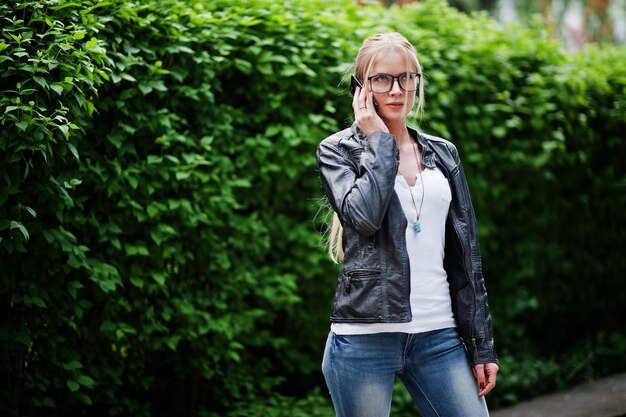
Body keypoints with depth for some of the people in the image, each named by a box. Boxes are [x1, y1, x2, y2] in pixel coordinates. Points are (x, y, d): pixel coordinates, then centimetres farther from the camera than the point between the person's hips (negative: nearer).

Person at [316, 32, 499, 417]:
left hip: (438, 335, 3)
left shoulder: (442, 154, 13)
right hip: (365, 337, -3)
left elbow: (466, 256, 12)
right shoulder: (338, 150, 3)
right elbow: (364, 214, -19)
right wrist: (379, 141, -7)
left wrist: (482, 346, 9)